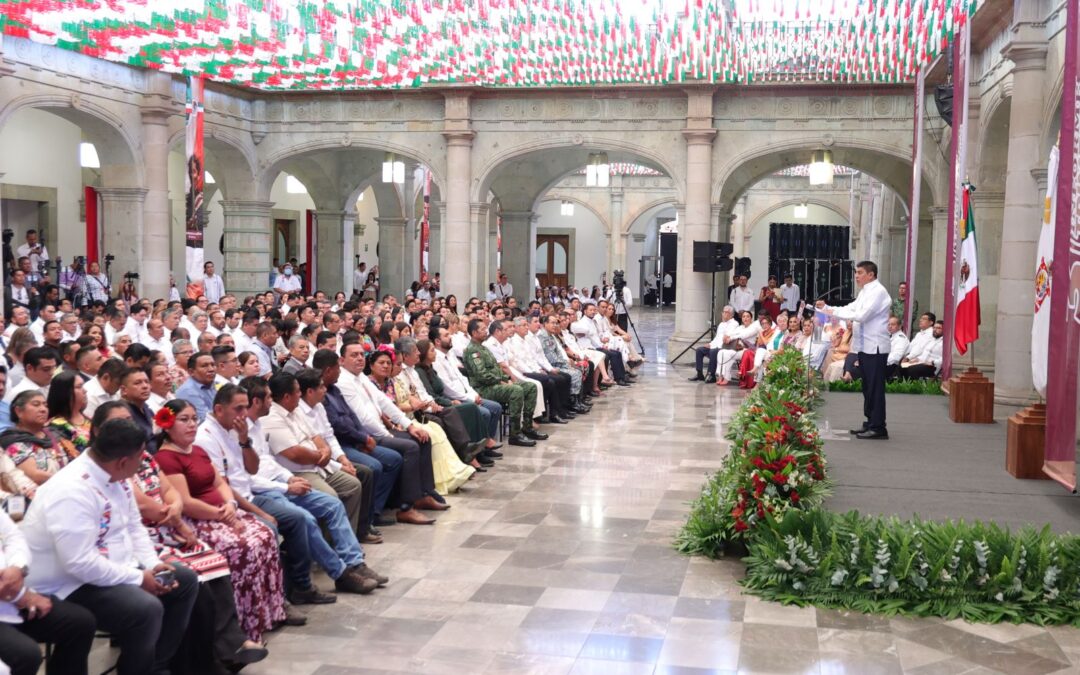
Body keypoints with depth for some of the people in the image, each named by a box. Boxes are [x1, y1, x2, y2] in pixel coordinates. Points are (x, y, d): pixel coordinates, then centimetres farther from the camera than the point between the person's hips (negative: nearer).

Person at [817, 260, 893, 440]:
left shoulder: (878, 292, -13)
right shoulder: (865, 292, 16)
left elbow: (862, 315, -21)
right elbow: (850, 310, 16)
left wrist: (834, 312, -15)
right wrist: (827, 308, 4)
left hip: (875, 347, -9)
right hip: (865, 346, 9)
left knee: (875, 388, -5)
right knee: (868, 387, 14)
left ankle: (878, 428, -1)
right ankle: (870, 423, 22)